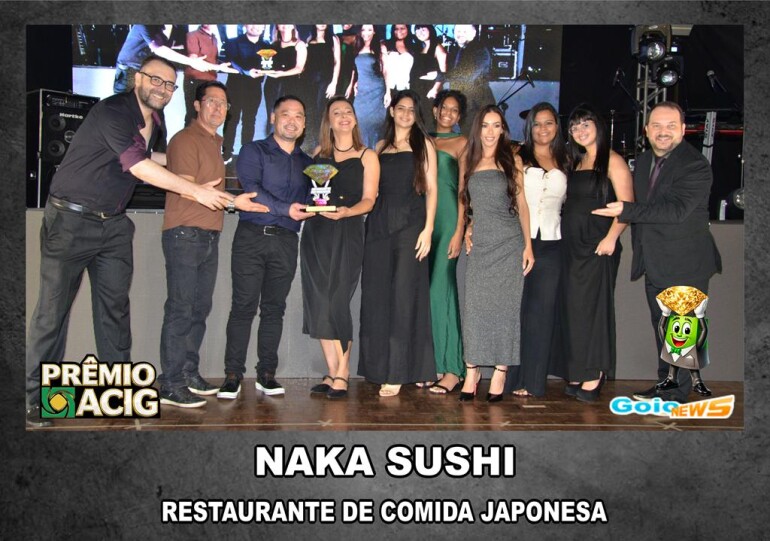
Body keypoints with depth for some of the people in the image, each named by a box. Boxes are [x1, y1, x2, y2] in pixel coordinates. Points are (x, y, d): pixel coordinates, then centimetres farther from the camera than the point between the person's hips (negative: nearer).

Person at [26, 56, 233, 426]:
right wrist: (196, 191, -24)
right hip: (71, 218, -7)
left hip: (114, 224, 7)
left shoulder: (154, 123, 9)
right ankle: (36, 398, 6)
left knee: (115, 307, 6)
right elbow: (138, 166, -25)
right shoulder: (113, 111, -16)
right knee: (53, 308, -2)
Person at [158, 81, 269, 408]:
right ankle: (171, 386, -4)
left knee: (200, 309, 12)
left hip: (209, 236, 9)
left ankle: (189, 374, 21)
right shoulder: (185, 140, -7)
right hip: (185, 234, -9)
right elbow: (187, 190, -17)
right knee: (180, 310, -8)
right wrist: (233, 201, -22)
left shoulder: (216, 143, 20)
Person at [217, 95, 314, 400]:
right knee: (244, 306, -5)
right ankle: (233, 375, 0)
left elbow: (310, 203, 12)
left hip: (286, 241, 4)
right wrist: (286, 209, -20)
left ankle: (266, 374, 11)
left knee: (274, 308, 5)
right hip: (252, 235, -3)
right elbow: (251, 189, -10)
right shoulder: (254, 152, 5)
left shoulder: (307, 163, 18)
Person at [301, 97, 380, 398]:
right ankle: (333, 372, 8)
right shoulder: (318, 154, 17)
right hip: (316, 233, 4)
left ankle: (341, 374, 1)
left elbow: (368, 200, -1)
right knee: (319, 304, -1)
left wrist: (346, 211, -19)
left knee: (336, 303, -9)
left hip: (347, 234, -3)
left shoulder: (367, 156, 7)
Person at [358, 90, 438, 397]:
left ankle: (398, 373, -3)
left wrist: (428, 228, -10)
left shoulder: (423, 144, 7)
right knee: (376, 295, 2)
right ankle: (379, 367, 11)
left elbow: (431, 188, 1)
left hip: (410, 224, -4)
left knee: (403, 296, -6)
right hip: (379, 224, 4)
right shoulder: (381, 146, 17)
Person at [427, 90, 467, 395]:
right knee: (424, 288, 2)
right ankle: (429, 365, 8)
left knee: (441, 287, -10)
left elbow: (463, 190, -1)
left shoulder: (461, 143, 6)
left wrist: (459, 231, -11)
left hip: (447, 219, -5)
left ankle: (452, 367, -7)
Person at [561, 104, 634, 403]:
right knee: (573, 307, 8)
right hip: (572, 244, 7)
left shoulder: (612, 161, -6)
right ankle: (578, 373, 18)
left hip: (598, 245, -7)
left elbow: (627, 206, -13)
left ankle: (595, 375, 7)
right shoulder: (577, 162, 16)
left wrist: (611, 238, -23)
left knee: (593, 306, -3)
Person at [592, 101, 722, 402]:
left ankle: (676, 392, 10)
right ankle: (665, 381, 32)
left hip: (685, 264, -8)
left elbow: (676, 210, -28)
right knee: (662, 326, 18)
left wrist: (626, 210, -29)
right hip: (654, 263, 8)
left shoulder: (696, 166, -16)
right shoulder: (643, 161, 9)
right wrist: (638, 248, 16)